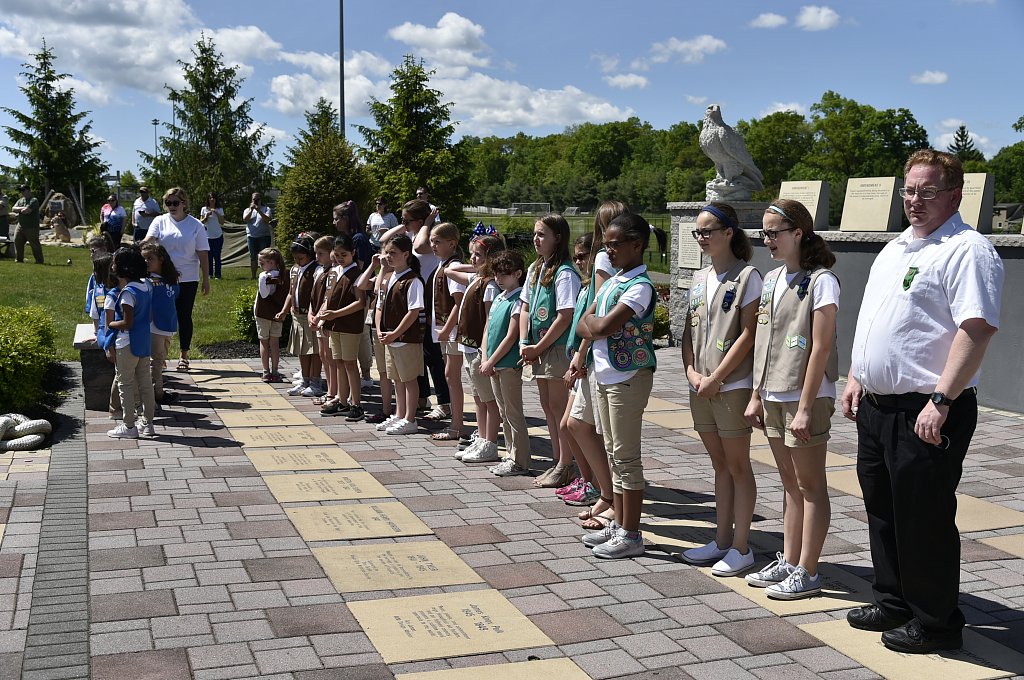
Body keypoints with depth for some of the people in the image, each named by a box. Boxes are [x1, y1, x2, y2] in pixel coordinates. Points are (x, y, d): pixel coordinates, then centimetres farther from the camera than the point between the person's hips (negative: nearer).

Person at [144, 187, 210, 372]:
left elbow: (203, 255, 1)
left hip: (188, 279, -1)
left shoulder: (196, 225, 1)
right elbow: (149, 240, -13)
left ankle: (184, 356, 19)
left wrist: (206, 280, -1)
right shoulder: (160, 222, 3)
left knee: (184, 317, 6)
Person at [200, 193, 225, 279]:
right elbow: (201, 222, 3)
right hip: (207, 236, 1)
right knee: (209, 256, 1)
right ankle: (210, 274, 5)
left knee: (217, 256, -2)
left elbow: (222, 222, -4)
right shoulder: (204, 209, 4)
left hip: (218, 236, -1)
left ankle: (217, 274, 1)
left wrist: (217, 213, -13)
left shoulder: (220, 210, 3)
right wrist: (206, 216, -13)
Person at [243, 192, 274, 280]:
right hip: (251, 236, 3)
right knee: (253, 257, 6)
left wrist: (259, 210, -20)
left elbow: (267, 219, -12)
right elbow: (245, 219, -5)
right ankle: (253, 276, 10)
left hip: (264, 236, -3)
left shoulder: (266, 209, 6)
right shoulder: (247, 210, 14)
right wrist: (251, 210, -15)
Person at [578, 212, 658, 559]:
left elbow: (604, 327, -24)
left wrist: (594, 324, -3)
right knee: (613, 453, 14)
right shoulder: (612, 281, 13)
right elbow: (585, 324, 11)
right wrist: (597, 326, -9)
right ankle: (618, 524, 25)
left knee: (626, 457, -3)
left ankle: (631, 535, 5)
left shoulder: (640, 286, -16)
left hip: (629, 377, -9)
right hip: (605, 375, 9)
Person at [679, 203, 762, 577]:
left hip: (732, 386, -7)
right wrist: (692, 371, -3)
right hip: (701, 387, 7)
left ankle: (741, 547, 9)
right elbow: (689, 332, 13)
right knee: (720, 465, 14)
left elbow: (748, 335, -13)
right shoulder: (699, 279, 13)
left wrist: (715, 378, -15)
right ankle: (722, 540, 22)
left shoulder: (746, 276, -8)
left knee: (738, 466, 1)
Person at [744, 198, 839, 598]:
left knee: (810, 486, 1)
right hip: (773, 397, 8)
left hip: (805, 398, -8)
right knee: (790, 484, 15)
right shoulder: (772, 280, 12)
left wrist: (805, 408, -19)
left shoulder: (820, 281, -11)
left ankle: (807, 573, 6)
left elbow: (821, 348, -16)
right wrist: (756, 396, 11)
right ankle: (788, 562, 23)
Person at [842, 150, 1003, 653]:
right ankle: (893, 604, 33)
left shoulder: (966, 249, -12)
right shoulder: (893, 250, 17)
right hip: (876, 406, 9)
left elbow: (978, 328, -22)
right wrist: (856, 378, 17)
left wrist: (942, 400, -26)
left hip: (925, 413, -9)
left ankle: (935, 622, 16)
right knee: (883, 512, 18)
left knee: (924, 522, 1)